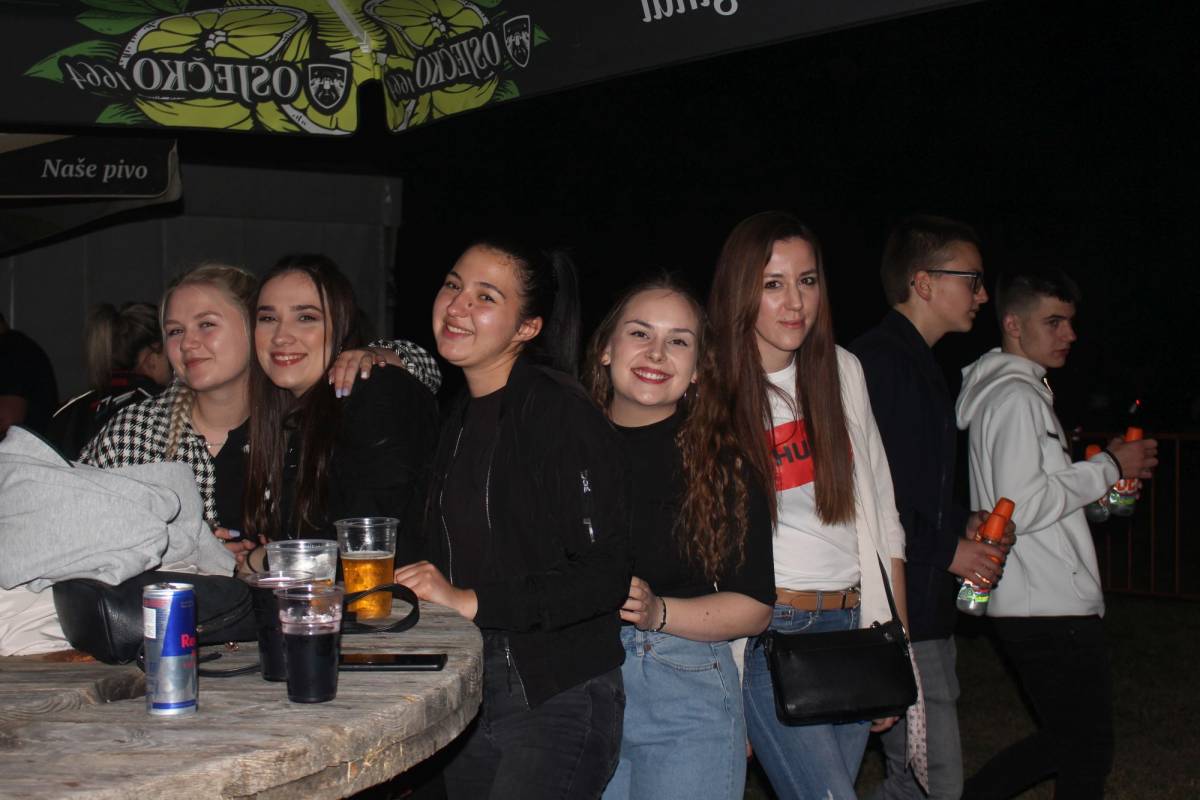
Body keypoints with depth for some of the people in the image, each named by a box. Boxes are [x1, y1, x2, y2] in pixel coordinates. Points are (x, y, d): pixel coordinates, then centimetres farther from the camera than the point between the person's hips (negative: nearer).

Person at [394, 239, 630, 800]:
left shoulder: (560, 412, -13)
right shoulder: (458, 421, 13)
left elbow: (605, 576, -19)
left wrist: (472, 601, -21)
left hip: (557, 704, -8)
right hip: (466, 702, 8)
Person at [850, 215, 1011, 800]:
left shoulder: (916, 363, 19)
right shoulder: (876, 362, -15)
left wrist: (962, 522, 11)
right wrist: (947, 549, -12)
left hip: (927, 611, 11)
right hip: (897, 615, -11)